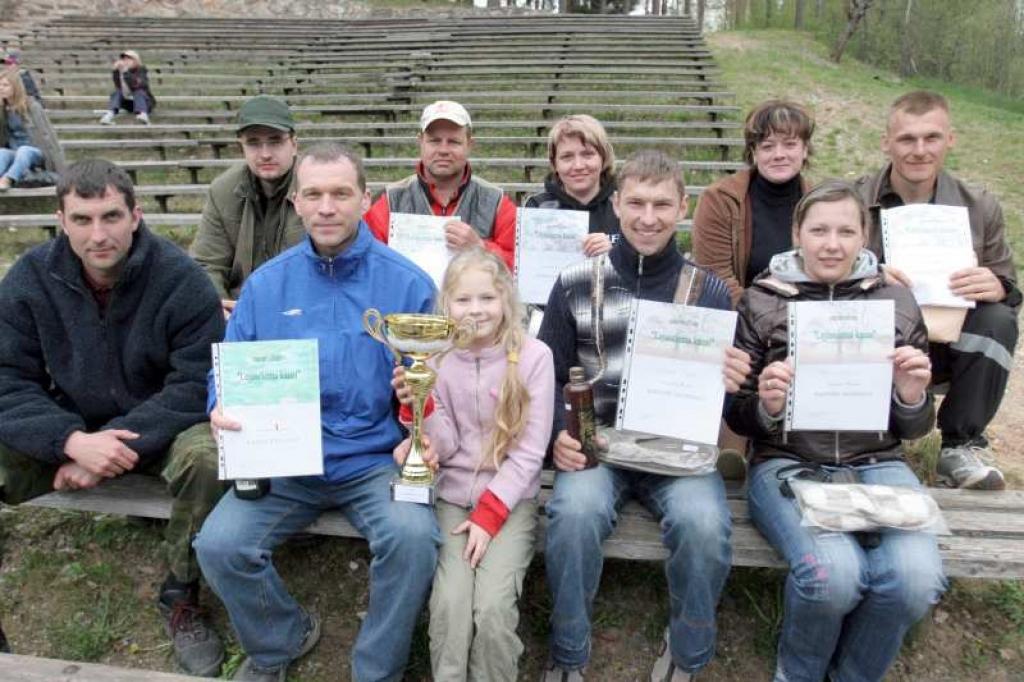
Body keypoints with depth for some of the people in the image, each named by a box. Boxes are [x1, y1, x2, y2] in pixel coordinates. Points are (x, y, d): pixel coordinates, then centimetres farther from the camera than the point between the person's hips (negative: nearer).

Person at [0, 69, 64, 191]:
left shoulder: (32, 106, -2)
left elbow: (45, 134, -3)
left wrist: (54, 163, -7)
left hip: (36, 152, -3)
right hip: (14, 153, 3)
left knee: (24, 150, -36)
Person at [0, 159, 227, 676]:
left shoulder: (181, 279, -17)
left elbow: (196, 384, -19)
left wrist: (122, 442, -29)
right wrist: (73, 440, -28)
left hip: (161, 427, -3)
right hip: (67, 431, 3)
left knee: (206, 457, -34)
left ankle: (181, 595, -8)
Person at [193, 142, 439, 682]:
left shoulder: (407, 283, -2)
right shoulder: (265, 284, 5)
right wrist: (222, 409, -14)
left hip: (375, 459, -2)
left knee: (413, 538, -28)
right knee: (218, 544, -18)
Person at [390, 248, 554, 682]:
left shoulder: (533, 356, -9)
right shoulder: (437, 358, -1)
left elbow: (529, 451, -9)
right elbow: (446, 449, -2)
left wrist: (489, 514, -13)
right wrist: (419, 406, -19)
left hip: (511, 498, -2)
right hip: (453, 496, 2)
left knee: (492, 604, -18)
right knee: (450, 601, -17)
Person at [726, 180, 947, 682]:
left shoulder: (897, 302, 11)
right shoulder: (760, 301, 5)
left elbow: (912, 429, 14)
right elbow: (737, 418, 7)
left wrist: (911, 397, -9)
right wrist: (766, 405, -16)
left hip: (876, 463, 3)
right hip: (787, 462, -2)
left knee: (916, 576, -26)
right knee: (834, 573, -30)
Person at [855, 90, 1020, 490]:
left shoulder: (980, 209, 3)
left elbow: (1008, 291, 7)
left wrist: (998, 288, -19)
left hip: (945, 342, 3)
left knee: (998, 320, -25)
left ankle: (961, 445, -6)